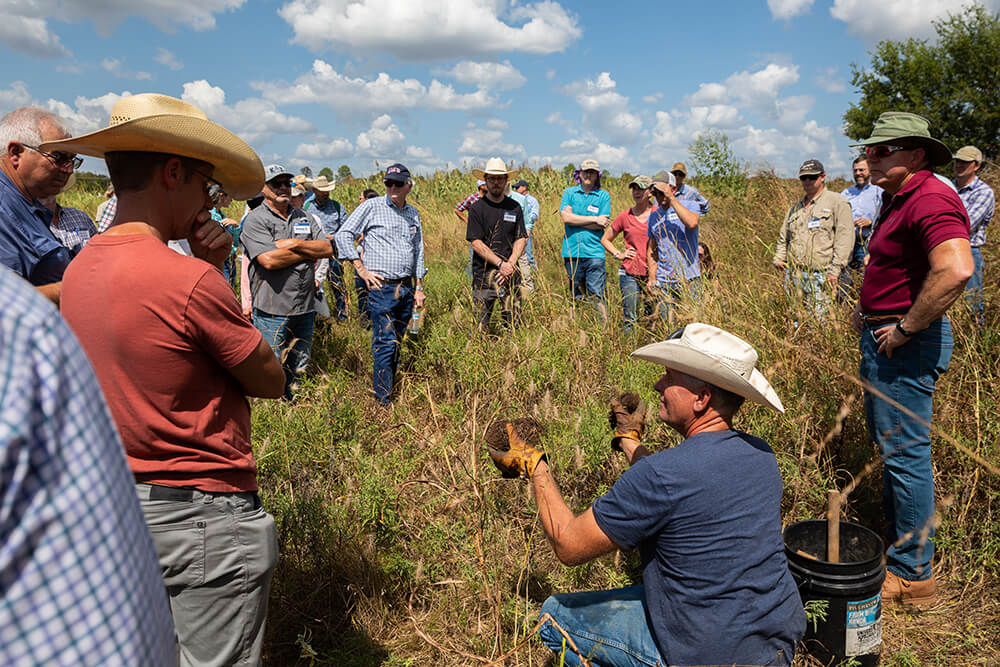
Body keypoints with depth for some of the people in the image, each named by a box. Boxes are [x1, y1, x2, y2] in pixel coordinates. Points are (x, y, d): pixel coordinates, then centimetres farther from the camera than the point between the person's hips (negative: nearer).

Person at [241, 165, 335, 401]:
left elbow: (328, 248, 4)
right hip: (272, 311, -5)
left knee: (299, 370, 17)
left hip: (305, 308, 6)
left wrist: (295, 244, -12)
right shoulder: (256, 220, -6)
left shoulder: (304, 218, 13)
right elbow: (269, 260, -20)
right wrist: (311, 253, -8)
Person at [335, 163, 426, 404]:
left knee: (397, 344, 11)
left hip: (406, 288, 6)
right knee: (385, 344, -9)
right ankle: (383, 402, -4)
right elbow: (343, 235, -3)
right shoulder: (372, 207, -1)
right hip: (381, 287, -6)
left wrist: (419, 287, 18)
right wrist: (361, 269, -7)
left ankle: (390, 390, 21)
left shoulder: (413, 214, 16)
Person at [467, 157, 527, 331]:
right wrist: (500, 264, -14)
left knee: (514, 323, 4)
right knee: (480, 326, -1)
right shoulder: (477, 208, 0)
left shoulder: (515, 207, 10)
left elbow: (521, 239, 8)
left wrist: (511, 264, -9)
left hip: (510, 273, 3)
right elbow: (476, 243, -6)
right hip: (484, 273, -3)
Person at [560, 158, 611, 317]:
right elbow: (565, 216, -7)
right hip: (572, 252, 2)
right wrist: (594, 219, -7)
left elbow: (602, 225, -4)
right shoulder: (569, 192, 10)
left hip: (594, 252, -1)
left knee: (596, 296, -5)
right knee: (576, 296, 8)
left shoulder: (603, 195, 7)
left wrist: (576, 220, -6)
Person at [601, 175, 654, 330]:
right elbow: (605, 239, 17)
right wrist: (618, 255, 2)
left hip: (653, 274, 0)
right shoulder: (625, 216, 4)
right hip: (629, 274, 0)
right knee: (630, 320, 1)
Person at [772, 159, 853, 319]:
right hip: (793, 274, 6)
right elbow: (784, 236, 29)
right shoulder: (796, 207, 21)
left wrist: (835, 269, -13)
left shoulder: (836, 202, 2)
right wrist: (779, 258, 13)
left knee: (817, 321, -10)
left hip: (820, 275, -6)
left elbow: (845, 237, -6)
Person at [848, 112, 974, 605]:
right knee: (887, 444, 20)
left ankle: (912, 573, 10)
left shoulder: (930, 200, -19)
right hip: (881, 337, 11)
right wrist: (867, 307, 17)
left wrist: (906, 328, -26)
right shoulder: (898, 199, 15)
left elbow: (955, 269, -36)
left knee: (905, 452, -3)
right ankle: (898, 540, 37)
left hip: (907, 344, -11)